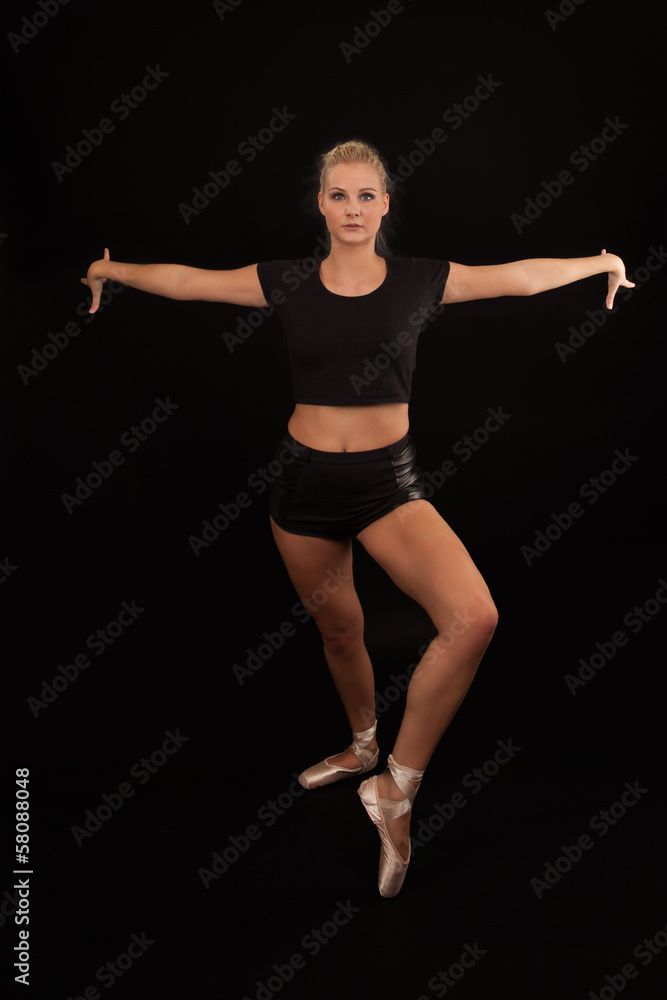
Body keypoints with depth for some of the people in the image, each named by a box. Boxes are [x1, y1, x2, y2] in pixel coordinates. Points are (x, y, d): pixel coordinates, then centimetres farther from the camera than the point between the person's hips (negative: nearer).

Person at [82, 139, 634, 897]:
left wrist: (600, 261, 21)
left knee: (474, 619, -24)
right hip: (305, 479, 2)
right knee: (340, 630, 17)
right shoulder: (287, 281, 1)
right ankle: (362, 749, 48)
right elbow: (187, 281, 11)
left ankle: (396, 788, -5)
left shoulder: (420, 280, 0)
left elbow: (522, 276, 11)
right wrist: (112, 269, 21)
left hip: (389, 479, -1)